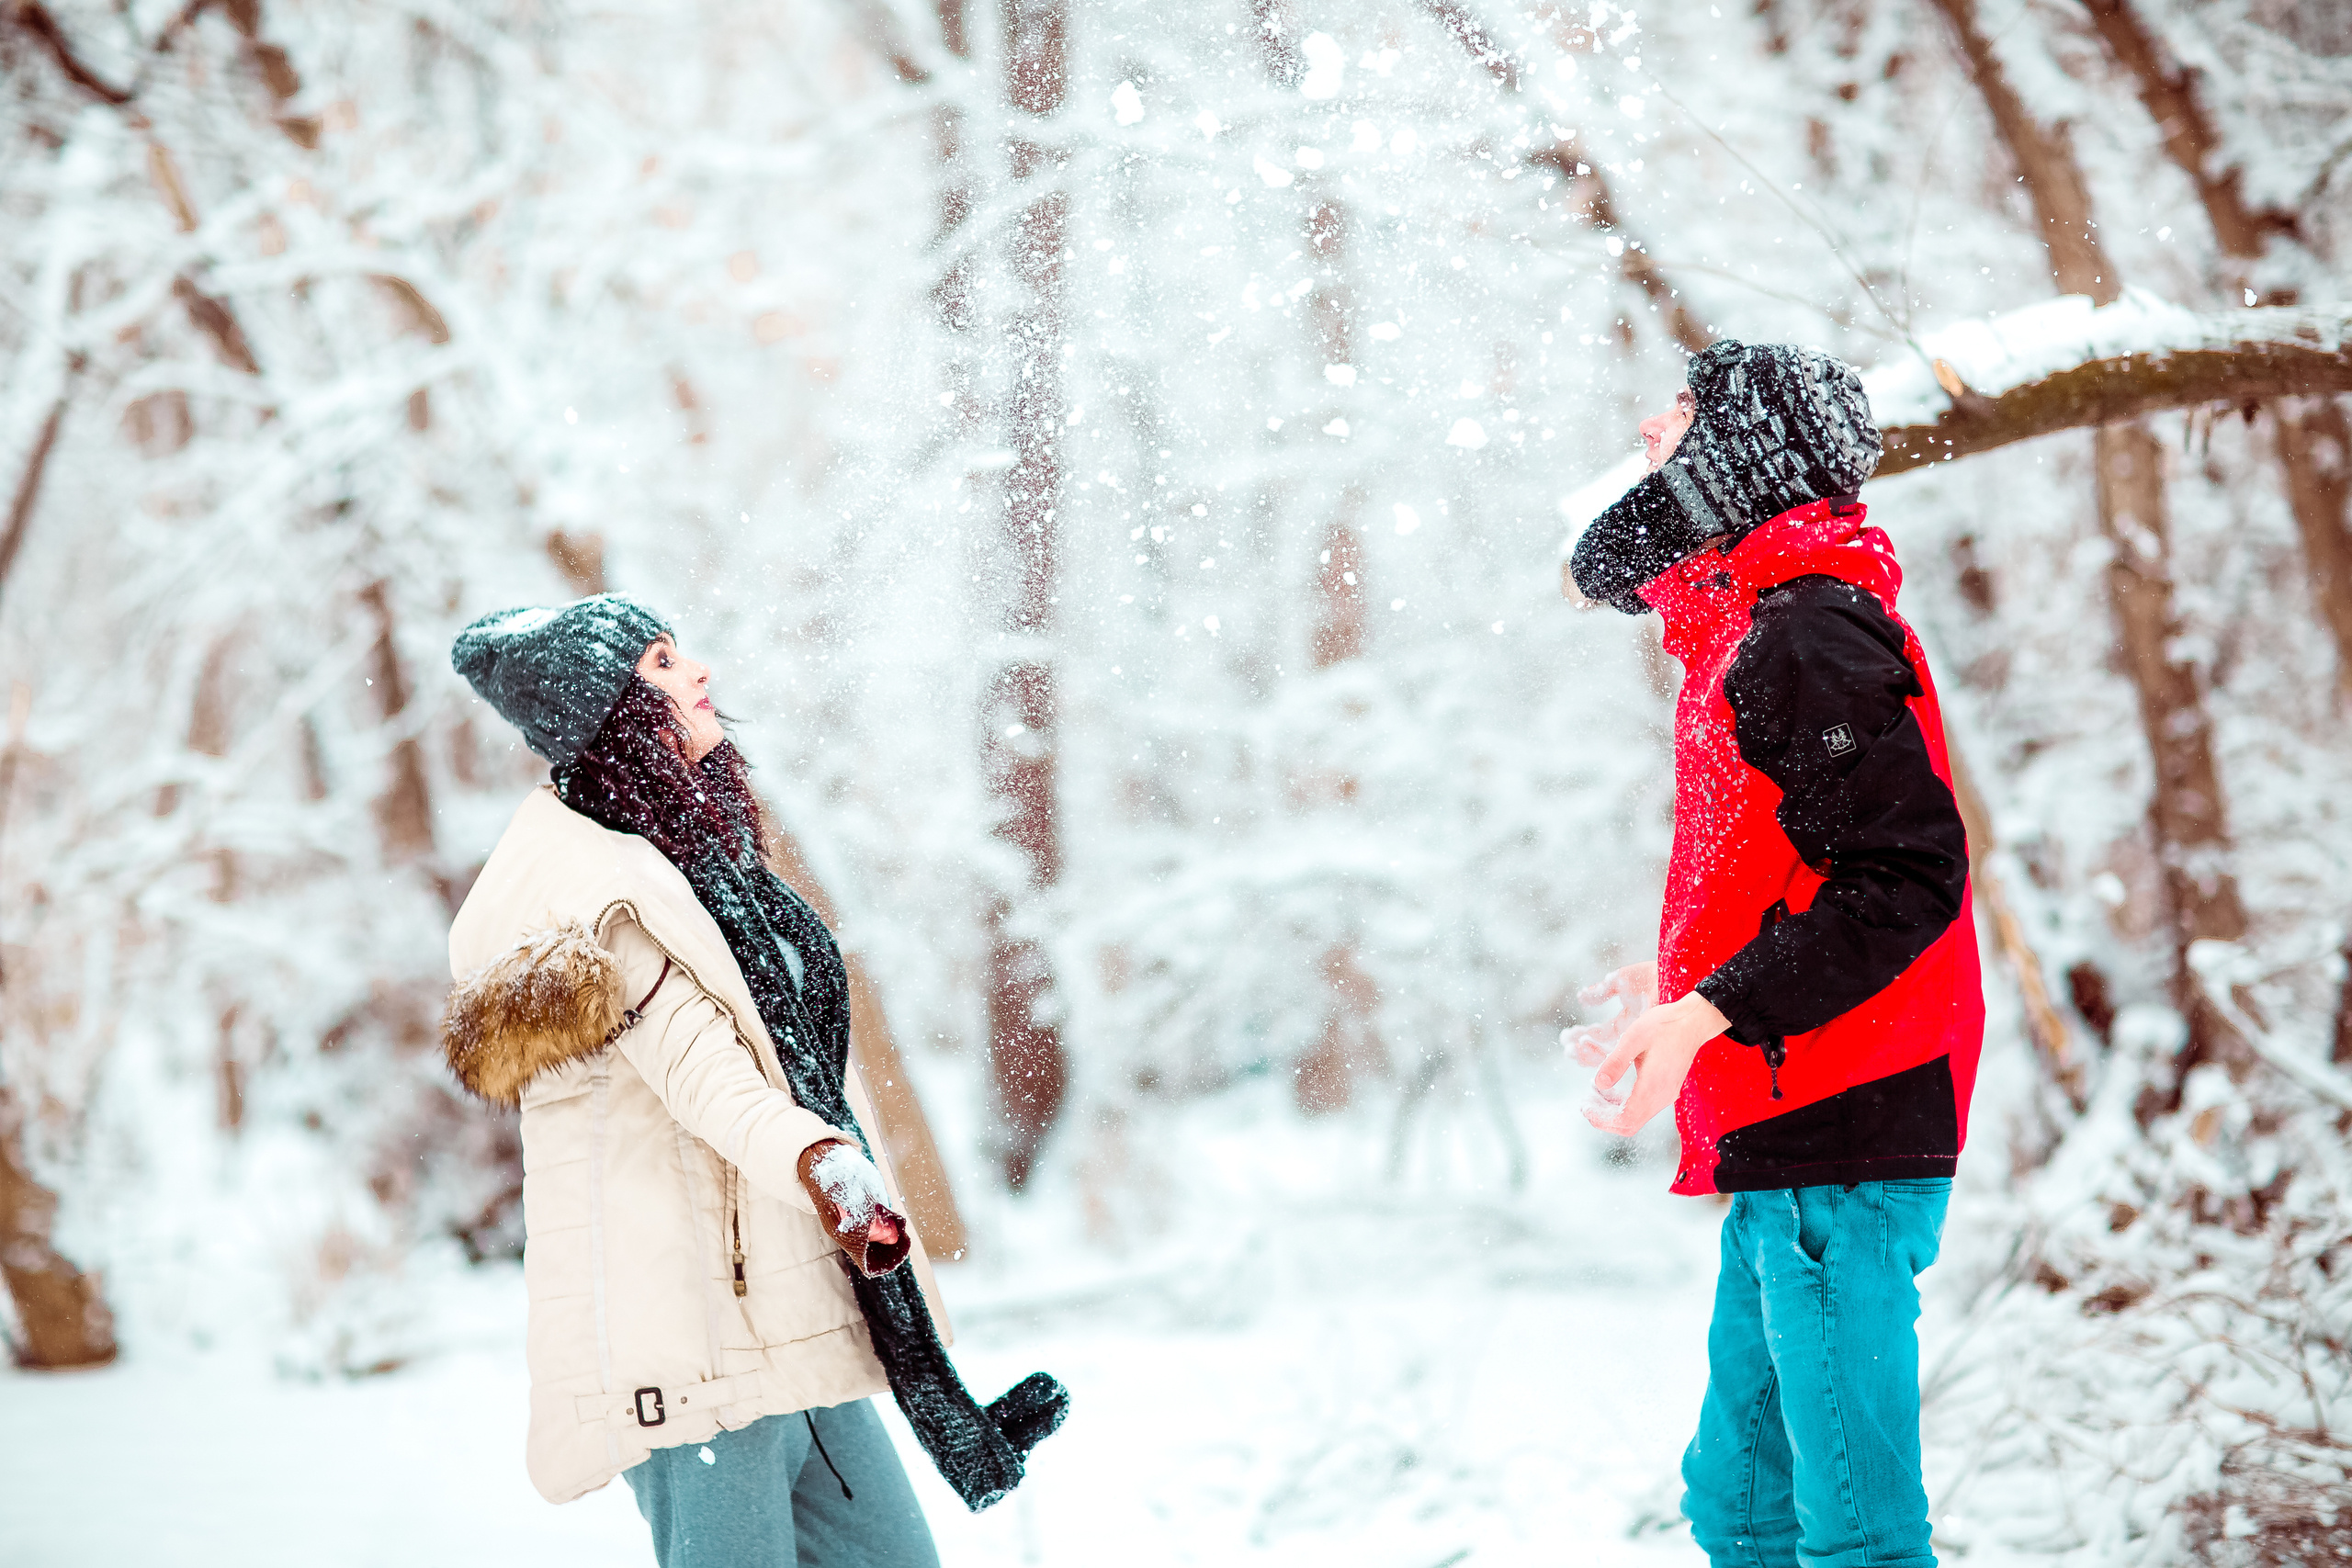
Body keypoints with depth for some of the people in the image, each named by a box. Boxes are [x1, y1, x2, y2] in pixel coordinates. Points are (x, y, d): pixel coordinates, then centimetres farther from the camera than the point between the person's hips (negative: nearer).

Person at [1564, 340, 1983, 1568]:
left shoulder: (1806, 627, -13)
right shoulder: (1756, 618, 17)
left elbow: (1907, 878, -21)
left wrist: (1711, 1011, -25)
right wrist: (1688, 980, 29)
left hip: (1833, 1142, -10)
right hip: (1781, 1141, 10)